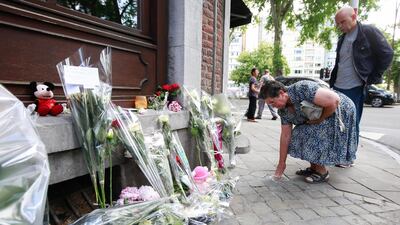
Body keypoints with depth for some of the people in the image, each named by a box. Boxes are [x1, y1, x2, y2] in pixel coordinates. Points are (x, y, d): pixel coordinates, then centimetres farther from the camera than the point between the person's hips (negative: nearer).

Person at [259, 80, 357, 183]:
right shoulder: (283, 110, -8)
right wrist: (281, 163, -2)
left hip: (341, 111, -7)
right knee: (300, 136, -5)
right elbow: (285, 136, -5)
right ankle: (314, 168, 12)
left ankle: (322, 172, 1)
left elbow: (334, 100, -34)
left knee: (315, 138, -19)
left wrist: (320, 120, -20)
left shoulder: (302, 89, -33)